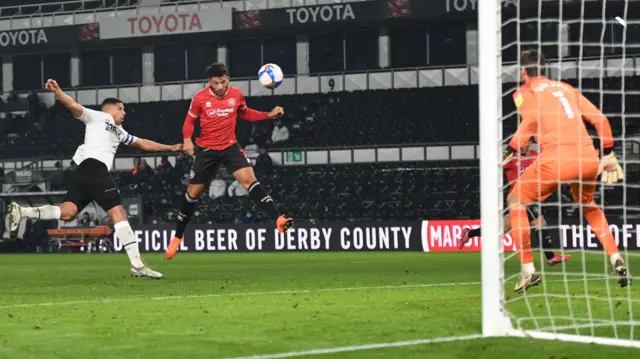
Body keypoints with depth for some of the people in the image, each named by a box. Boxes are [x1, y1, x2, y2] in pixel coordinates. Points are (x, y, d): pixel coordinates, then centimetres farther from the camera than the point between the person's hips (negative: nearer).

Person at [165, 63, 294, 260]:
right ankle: (177, 237, 24)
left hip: (230, 147, 0)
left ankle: (278, 219, -31)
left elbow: (245, 113, 15)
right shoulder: (200, 98, -11)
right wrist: (187, 139, -14)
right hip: (206, 150, 0)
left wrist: (269, 115, 4)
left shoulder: (236, 95, -5)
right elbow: (190, 120, 4)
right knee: (193, 192, 8)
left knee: (248, 178, -22)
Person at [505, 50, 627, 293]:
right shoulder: (566, 88, 25)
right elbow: (600, 119, 20)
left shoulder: (524, 92, 11)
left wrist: (511, 151, -8)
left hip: (556, 159, -5)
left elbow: (531, 119, -10)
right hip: (589, 159, 5)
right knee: (587, 205, 32)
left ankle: (528, 270, 4)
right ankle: (616, 261, 18)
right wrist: (608, 154, 26)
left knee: (515, 200, 14)